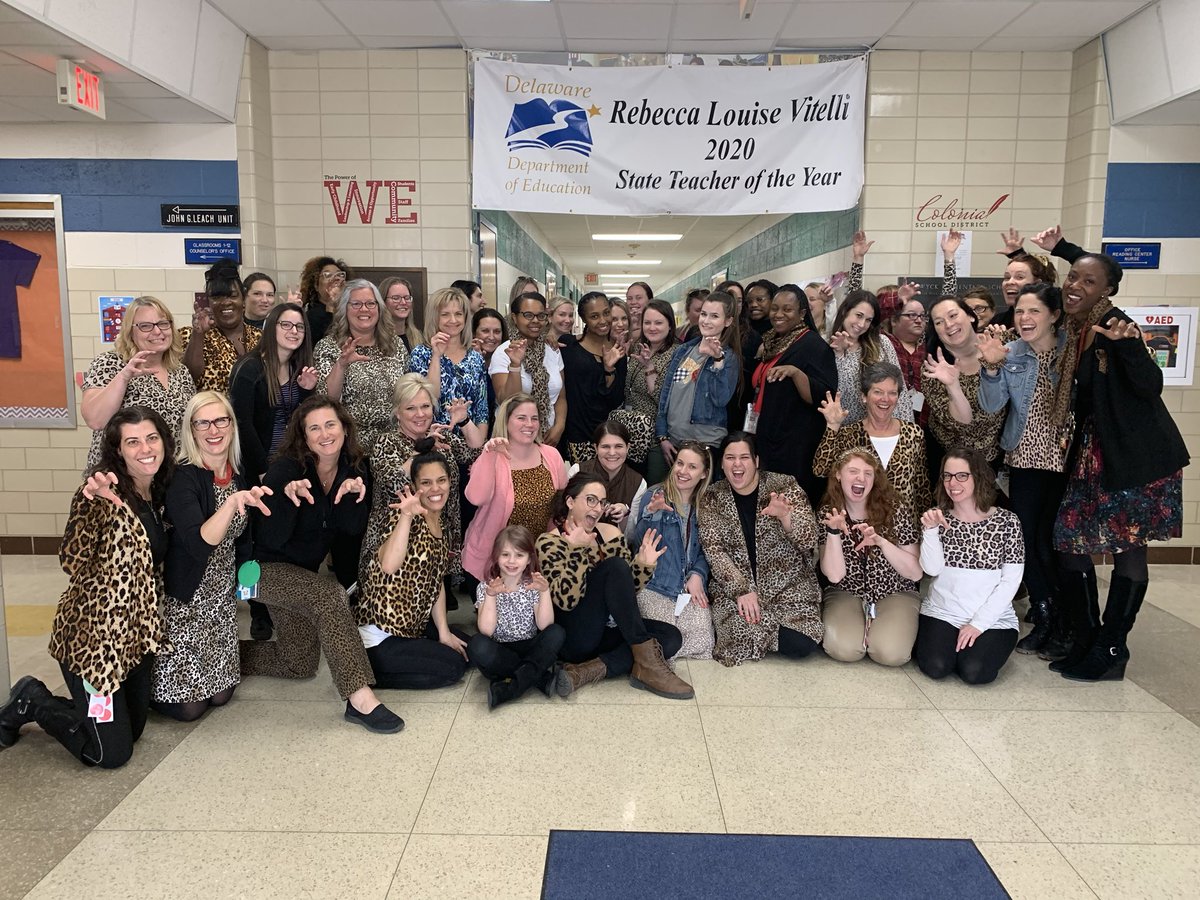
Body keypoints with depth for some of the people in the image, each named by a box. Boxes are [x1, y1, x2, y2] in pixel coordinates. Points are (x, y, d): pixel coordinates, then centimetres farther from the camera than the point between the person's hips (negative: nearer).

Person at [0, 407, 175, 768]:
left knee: (132, 729, 18)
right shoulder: (102, 492, -18)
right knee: (112, 753, 0)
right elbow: (73, 561, -33)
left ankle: (34, 701, 34)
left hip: (135, 634, 8)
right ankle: (31, 702, 20)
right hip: (93, 636, -8)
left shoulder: (157, 494, 5)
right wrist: (91, 502, -46)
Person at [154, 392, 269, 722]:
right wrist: (233, 501, -43)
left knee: (221, 695, 8)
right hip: (183, 599, -6)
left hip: (222, 597, 6)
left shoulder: (240, 476, 1)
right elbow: (199, 544, -33)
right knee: (189, 706, 1)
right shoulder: (182, 478, -19)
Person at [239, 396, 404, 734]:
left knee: (300, 665, 13)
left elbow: (353, 529, -14)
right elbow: (273, 540, -24)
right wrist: (287, 496, -39)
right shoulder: (286, 469, -20)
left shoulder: (356, 468, -6)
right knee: (329, 594, -35)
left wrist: (354, 493, -32)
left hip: (304, 572, 7)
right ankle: (359, 698, -35)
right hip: (265, 568, -7)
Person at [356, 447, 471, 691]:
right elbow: (389, 566, -39)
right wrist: (406, 515, -41)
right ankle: (367, 673, 1)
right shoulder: (405, 515, -19)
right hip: (379, 636, -9)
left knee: (467, 647, 12)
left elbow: (437, 579, 8)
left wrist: (443, 631, 2)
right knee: (453, 666, -7)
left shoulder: (440, 520, 5)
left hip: (413, 624, 9)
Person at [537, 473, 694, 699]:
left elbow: (627, 590, 9)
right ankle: (647, 661, -25)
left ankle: (592, 671, -25)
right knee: (615, 566, -25)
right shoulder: (549, 542, -9)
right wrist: (578, 549, -29)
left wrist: (644, 565, -10)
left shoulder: (611, 534, 6)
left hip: (606, 630, 6)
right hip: (573, 637, -6)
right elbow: (566, 600, -22)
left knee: (670, 636, -16)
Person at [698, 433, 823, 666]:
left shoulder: (785, 486, -4)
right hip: (733, 585, 1)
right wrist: (741, 589, -18)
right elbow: (713, 550, -6)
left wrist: (785, 516, -33)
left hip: (788, 583, 0)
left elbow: (808, 540, -12)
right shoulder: (712, 498, 1)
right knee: (740, 637, -23)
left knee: (800, 645, -18)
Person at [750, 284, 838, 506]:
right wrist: (758, 358, 13)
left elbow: (825, 398, -21)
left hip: (795, 447, -8)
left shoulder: (814, 345, -10)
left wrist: (795, 372, -31)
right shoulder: (769, 342, 13)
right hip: (764, 440, 8)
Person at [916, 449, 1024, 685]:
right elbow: (932, 569, -7)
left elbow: (1011, 580, -6)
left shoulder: (1006, 521, -4)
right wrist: (930, 530, -22)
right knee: (936, 667, -22)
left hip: (993, 618, -1)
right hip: (941, 613, 1)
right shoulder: (938, 518, 3)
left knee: (974, 672, -24)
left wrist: (978, 623, -12)